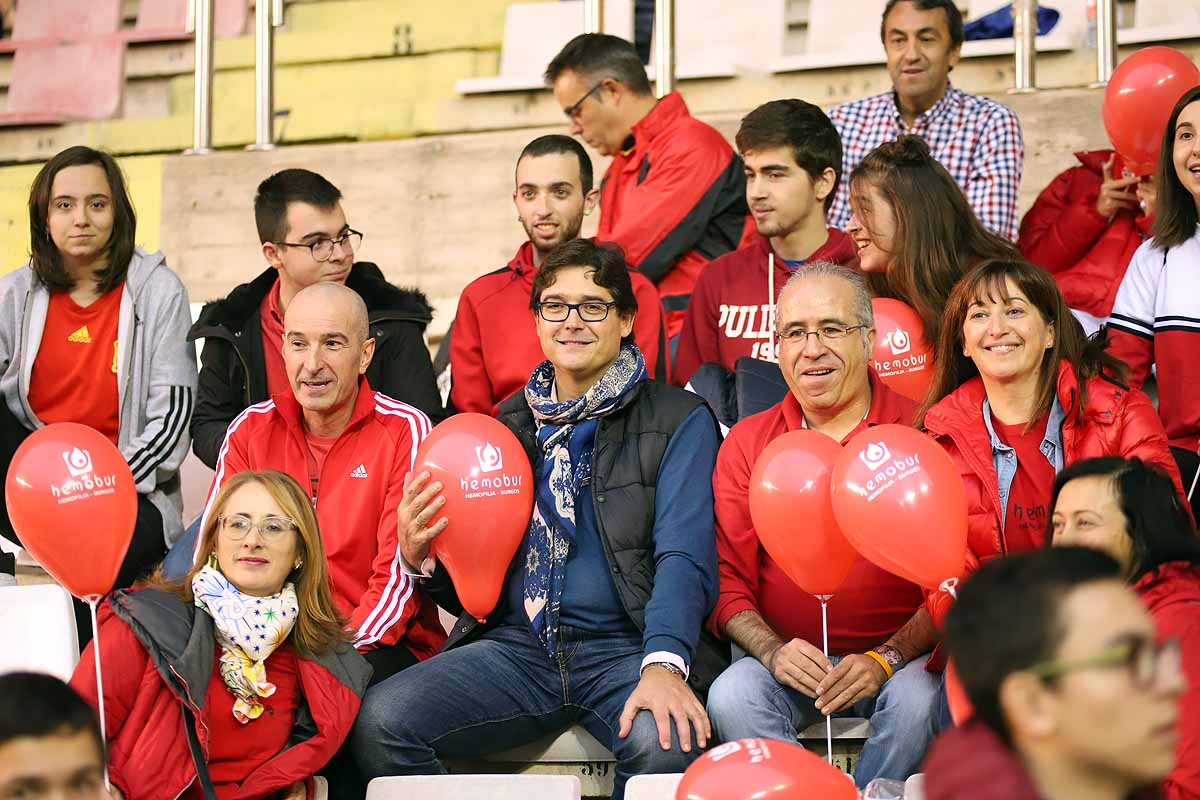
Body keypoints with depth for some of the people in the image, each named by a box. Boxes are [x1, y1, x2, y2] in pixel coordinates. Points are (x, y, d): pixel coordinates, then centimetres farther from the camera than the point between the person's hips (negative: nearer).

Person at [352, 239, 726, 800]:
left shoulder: (678, 420, 5)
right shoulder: (511, 422, 18)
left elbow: (684, 555, -9)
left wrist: (663, 665, -27)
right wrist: (418, 557, -3)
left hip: (626, 647, -4)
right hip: (518, 646, 4)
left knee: (665, 743, -37)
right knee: (380, 720, -22)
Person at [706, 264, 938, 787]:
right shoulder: (746, 443, 8)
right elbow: (728, 583, 6)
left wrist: (887, 659, -17)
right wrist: (773, 651, -14)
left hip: (901, 652, -2)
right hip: (788, 657, 2)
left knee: (916, 699, -33)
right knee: (731, 697, -28)